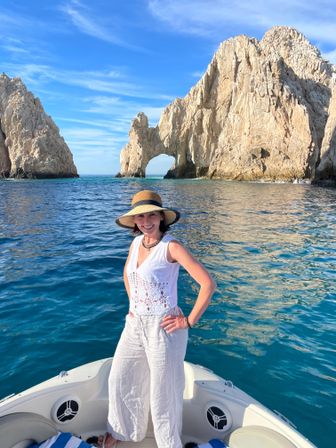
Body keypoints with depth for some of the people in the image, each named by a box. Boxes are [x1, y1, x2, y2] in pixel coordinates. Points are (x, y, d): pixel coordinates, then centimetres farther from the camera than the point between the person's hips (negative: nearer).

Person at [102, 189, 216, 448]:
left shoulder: (171, 246, -19)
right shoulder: (136, 242, 2)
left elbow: (208, 284, -23)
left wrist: (190, 321, -18)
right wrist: (132, 303, 12)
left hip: (163, 327, -7)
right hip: (135, 324, 7)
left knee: (163, 392, 12)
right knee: (120, 380, 22)